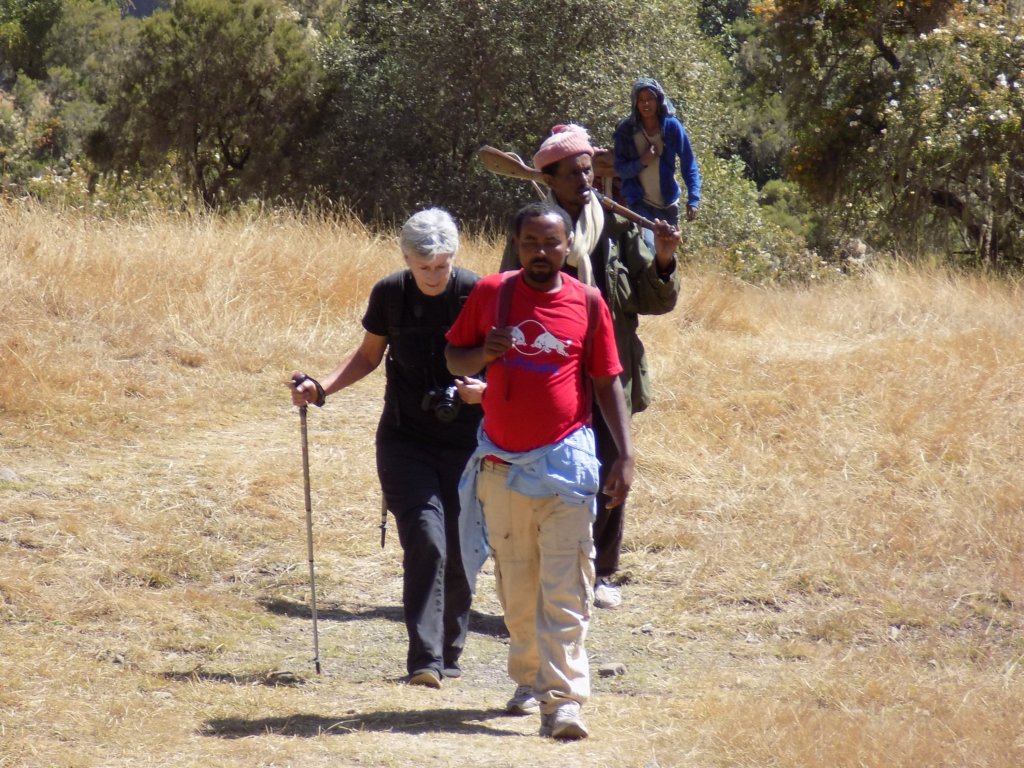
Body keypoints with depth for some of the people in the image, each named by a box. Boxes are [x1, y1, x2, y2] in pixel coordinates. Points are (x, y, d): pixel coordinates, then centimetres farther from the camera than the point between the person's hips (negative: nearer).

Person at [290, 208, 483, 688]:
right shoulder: (390, 295, -1)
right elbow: (368, 357, 13)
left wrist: (485, 388, -22)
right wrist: (322, 388, -1)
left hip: (466, 440, 0)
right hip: (405, 440, 0)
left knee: (459, 550, 4)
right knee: (425, 540, -15)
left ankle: (449, 655, 21)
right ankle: (423, 660, -18)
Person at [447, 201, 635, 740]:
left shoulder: (588, 304, 1)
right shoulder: (491, 293, 3)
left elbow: (607, 382, 6)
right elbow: (454, 357, 12)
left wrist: (625, 454, -1)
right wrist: (485, 353, -11)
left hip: (564, 461, -2)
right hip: (502, 463, 2)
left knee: (565, 589, -10)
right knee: (515, 584, 10)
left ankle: (563, 700, -15)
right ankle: (529, 680, 28)